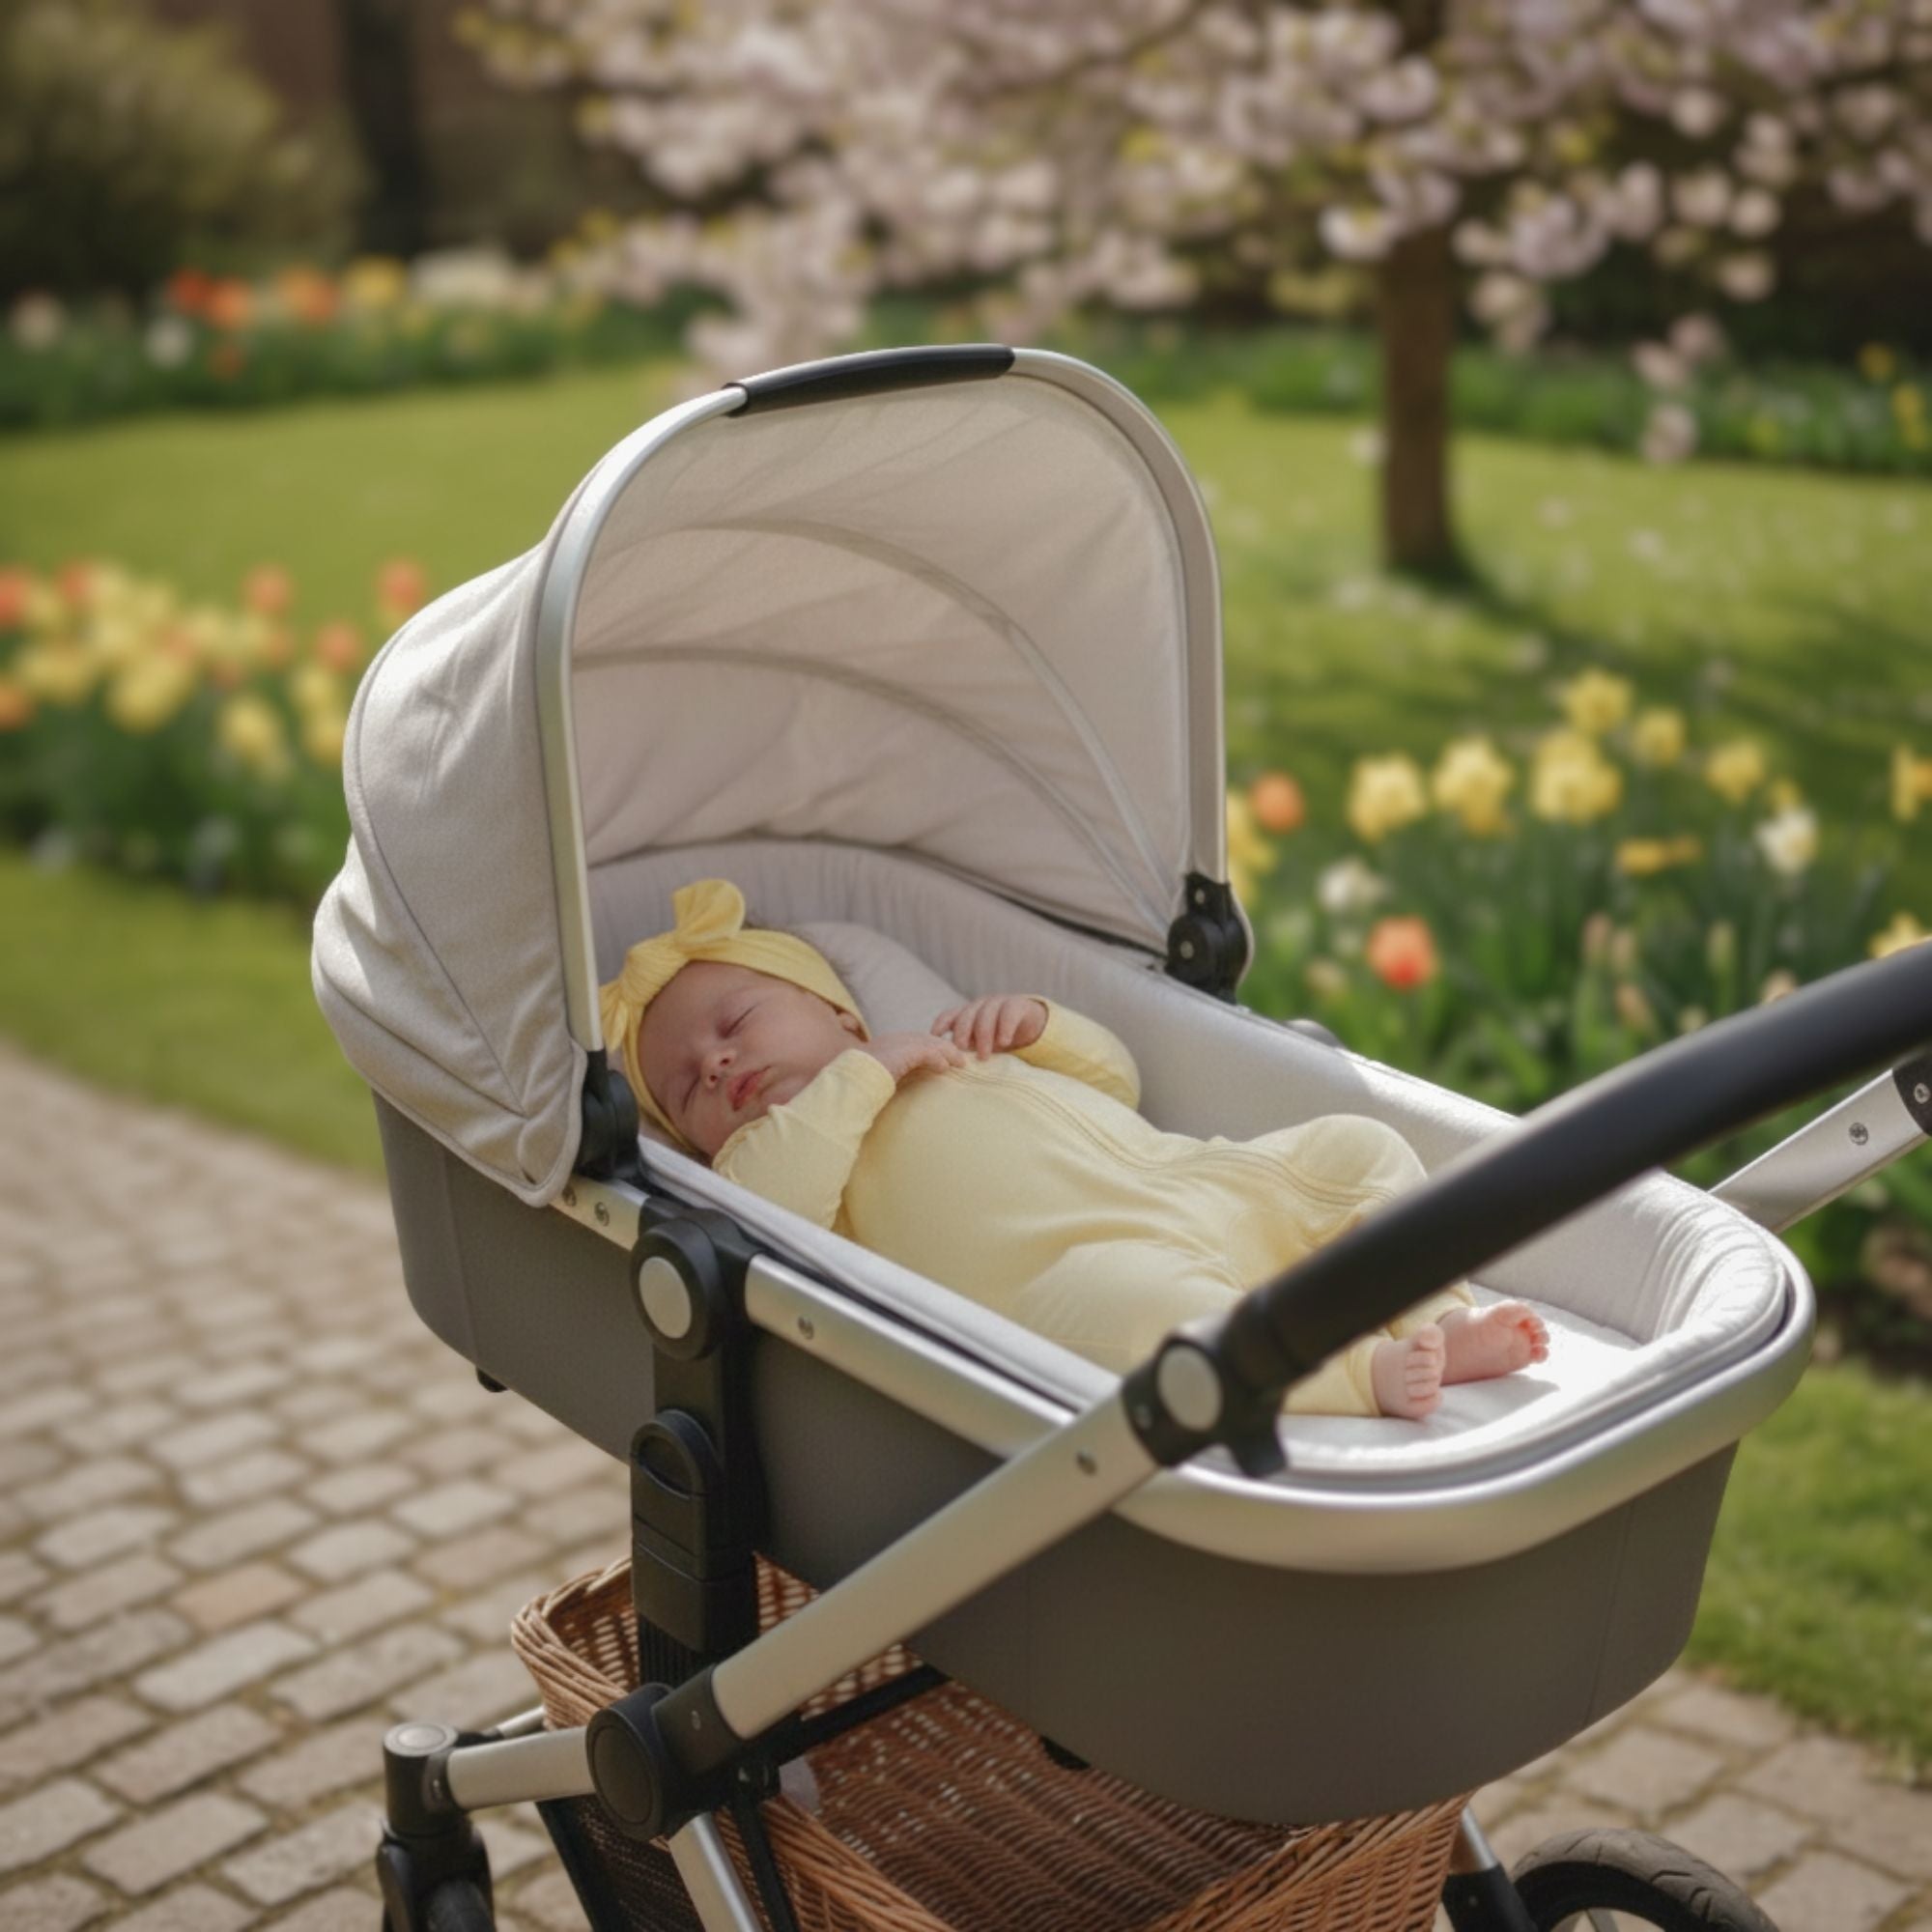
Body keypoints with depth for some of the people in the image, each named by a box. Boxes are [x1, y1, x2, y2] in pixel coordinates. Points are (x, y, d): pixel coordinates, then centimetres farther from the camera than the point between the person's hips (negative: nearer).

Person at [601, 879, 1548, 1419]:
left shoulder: (957, 1055, 34)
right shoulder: (797, 1142, 17)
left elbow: (1113, 1077, 38)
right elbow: (756, 1205, -9)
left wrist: (1035, 1023, 18)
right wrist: (861, 1074, -4)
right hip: (1073, 1270, -7)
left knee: (1360, 1145, 1)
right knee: (1120, 1300, -39)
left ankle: (1431, 1318, -15)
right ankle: (1356, 1372, -38)